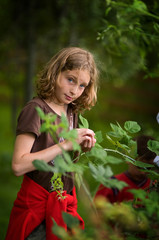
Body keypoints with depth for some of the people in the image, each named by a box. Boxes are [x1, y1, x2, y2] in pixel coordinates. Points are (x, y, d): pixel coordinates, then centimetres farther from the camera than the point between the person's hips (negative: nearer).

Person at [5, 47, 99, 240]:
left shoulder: (71, 111, 8)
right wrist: (66, 145, -22)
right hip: (38, 204, -7)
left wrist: (81, 148, -1)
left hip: (64, 202, 7)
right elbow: (19, 165, -24)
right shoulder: (36, 109, -14)